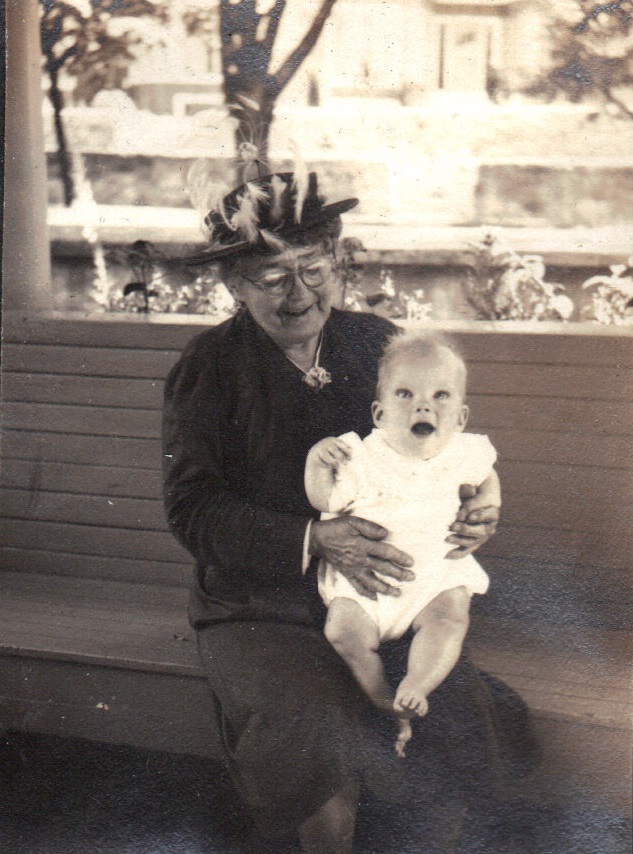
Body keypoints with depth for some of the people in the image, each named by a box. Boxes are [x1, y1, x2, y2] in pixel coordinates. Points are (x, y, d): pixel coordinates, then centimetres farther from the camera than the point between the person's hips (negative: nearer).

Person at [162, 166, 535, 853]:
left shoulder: (376, 343, 7)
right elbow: (192, 508, -10)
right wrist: (314, 540, -22)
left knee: (466, 709, -18)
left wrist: (471, 515, -8)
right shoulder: (210, 367, -3)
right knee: (319, 730, -29)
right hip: (256, 609, -3)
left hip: (383, 593, 3)